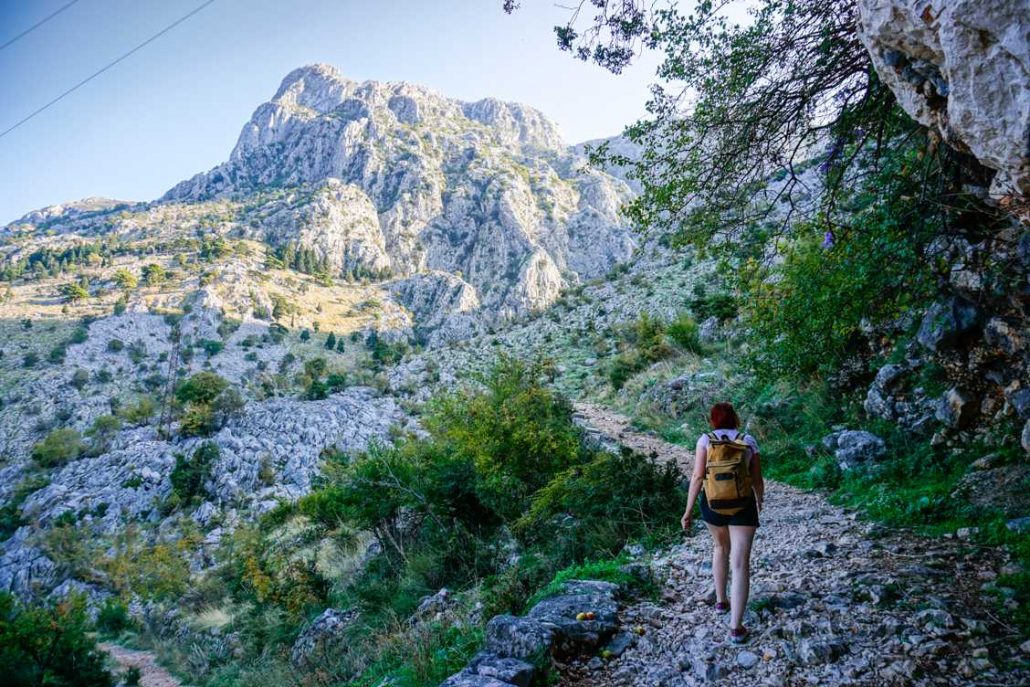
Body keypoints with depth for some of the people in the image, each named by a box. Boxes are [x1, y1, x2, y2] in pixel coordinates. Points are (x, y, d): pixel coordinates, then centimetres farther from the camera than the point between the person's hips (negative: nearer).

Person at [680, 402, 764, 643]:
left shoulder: (706, 440, -2)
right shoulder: (749, 441, 1)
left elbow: (698, 476, -10)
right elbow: (758, 480, 5)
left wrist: (688, 511, -6)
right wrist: (760, 499, 27)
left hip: (712, 503, 1)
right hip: (743, 505, -1)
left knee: (721, 547, 29)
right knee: (741, 564, -2)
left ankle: (720, 601, 37)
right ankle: (736, 627, -7)